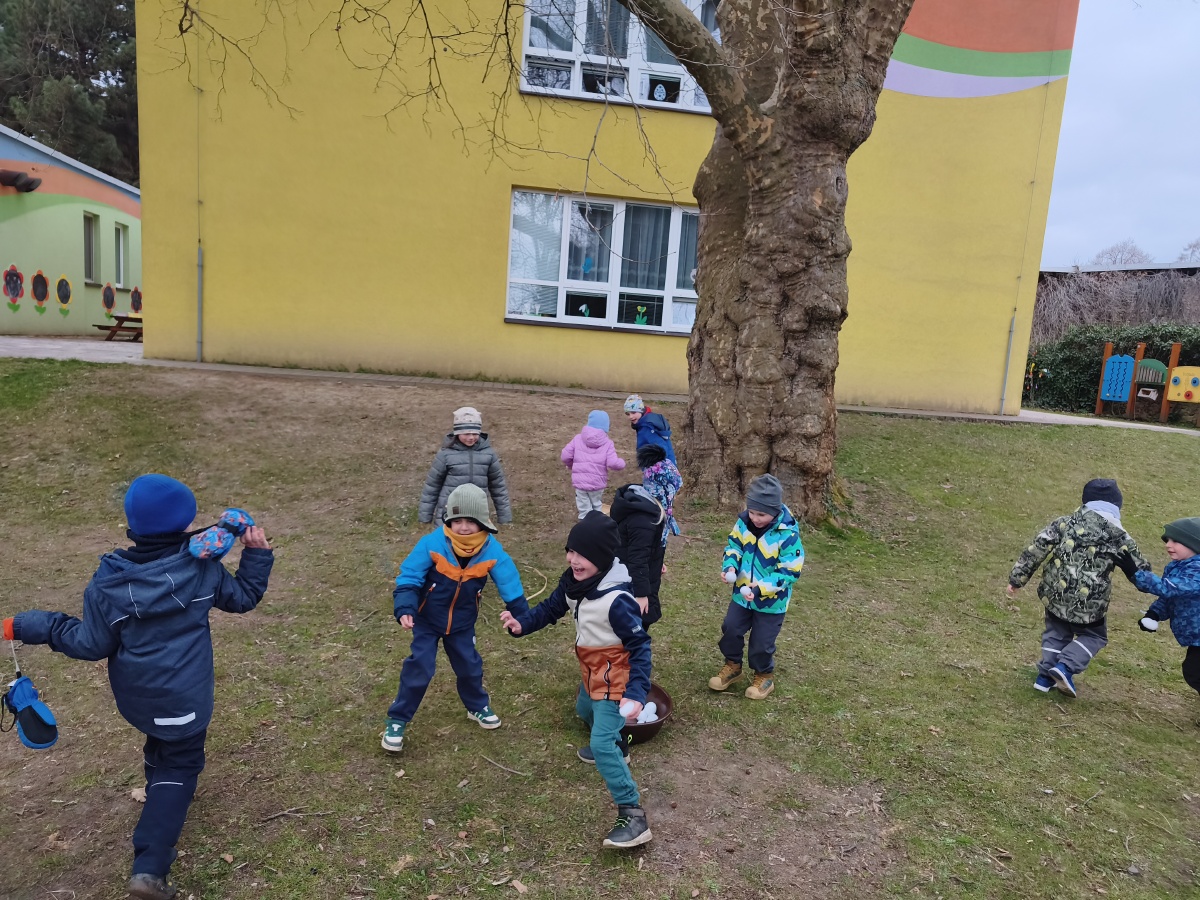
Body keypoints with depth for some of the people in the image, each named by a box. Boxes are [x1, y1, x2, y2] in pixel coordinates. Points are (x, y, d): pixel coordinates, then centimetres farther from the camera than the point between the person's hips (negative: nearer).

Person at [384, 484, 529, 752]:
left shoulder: (491, 550, -20)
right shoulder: (432, 544, -28)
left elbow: (509, 582, -10)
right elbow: (409, 577, -22)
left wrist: (522, 616, -7)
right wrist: (404, 609, -34)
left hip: (463, 623, 3)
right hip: (427, 620, -3)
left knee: (470, 666, 17)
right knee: (419, 669, -4)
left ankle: (478, 707, 43)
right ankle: (397, 720, 15)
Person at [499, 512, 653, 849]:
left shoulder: (617, 599, -34)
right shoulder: (574, 581, -10)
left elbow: (640, 646, -28)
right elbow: (552, 608, 4)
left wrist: (637, 692, -36)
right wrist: (521, 624, -14)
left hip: (613, 680, -9)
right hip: (592, 671, 9)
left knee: (602, 744, -15)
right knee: (585, 711, 34)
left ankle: (633, 817, -7)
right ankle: (611, 748, 64)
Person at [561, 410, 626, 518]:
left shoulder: (578, 439, 1)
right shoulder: (607, 443, -5)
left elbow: (565, 456, -1)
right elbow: (613, 463, -15)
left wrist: (571, 466, 20)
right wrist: (622, 463, 7)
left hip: (580, 482, 0)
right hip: (597, 483, 0)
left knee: (584, 511, 6)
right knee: (597, 508, 20)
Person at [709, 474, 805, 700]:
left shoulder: (788, 535, -27)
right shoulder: (744, 522, -11)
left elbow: (789, 572, -24)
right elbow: (733, 546, 3)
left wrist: (761, 588, -33)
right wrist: (730, 567, -18)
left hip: (772, 601, -5)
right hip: (742, 593, 5)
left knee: (761, 643, 8)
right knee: (730, 630, 14)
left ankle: (764, 676, 35)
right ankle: (732, 665, 40)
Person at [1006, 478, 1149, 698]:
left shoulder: (1065, 523, -2)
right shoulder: (1120, 537, -5)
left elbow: (1036, 550, -4)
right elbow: (1140, 570, 6)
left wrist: (1017, 579, 2)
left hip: (1055, 593, 2)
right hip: (1089, 604, -2)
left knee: (1056, 632, 24)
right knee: (1094, 635, 23)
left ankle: (1045, 676, 17)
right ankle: (1065, 667, 2)